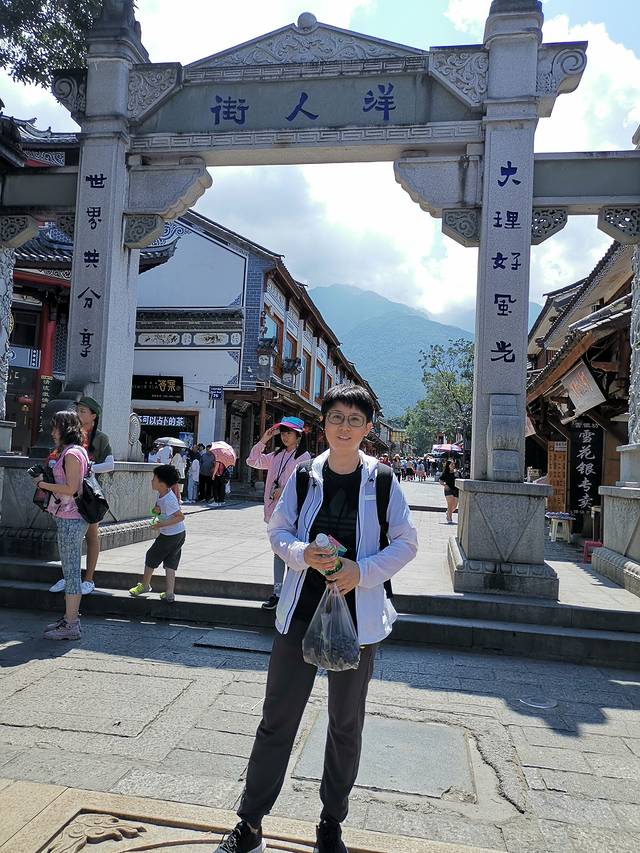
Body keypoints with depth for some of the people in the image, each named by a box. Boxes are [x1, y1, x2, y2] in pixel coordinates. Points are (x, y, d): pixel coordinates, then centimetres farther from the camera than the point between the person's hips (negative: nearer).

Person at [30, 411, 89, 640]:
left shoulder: (71, 453, -14)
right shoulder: (74, 451, 17)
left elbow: (71, 488, -20)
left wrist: (42, 484, -10)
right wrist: (45, 480, 12)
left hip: (70, 520, -10)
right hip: (70, 518, 10)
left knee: (71, 571, -5)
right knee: (71, 570, 15)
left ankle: (71, 626, 2)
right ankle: (70, 619, 23)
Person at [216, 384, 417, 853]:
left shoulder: (382, 480, -5)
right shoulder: (303, 475, -1)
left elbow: (406, 543, -2)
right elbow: (278, 531, 5)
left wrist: (363, 571, -16)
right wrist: (302, 553, -16)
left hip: (358, 614, 0)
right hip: (301, 609, 1)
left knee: (347, 723, 16)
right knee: (277, 717, 9)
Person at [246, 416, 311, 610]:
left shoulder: (304, 457, -8)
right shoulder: (277, 455, 12)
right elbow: (252, 461, 16)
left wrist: (284, 491, -15)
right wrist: (263, 440, 7)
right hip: (274, 511, 7)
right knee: (278, 552, 13)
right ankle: (277, 592, 20)